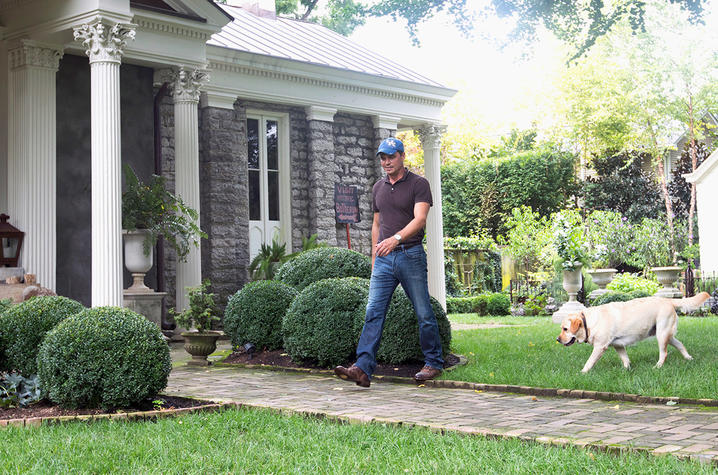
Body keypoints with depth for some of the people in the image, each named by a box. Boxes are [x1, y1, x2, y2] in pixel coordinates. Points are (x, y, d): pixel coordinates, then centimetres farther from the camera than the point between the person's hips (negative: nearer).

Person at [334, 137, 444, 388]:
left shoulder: (418, 184, -4)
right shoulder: (378, 188, 15)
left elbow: (419, 219, -17)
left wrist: (396, 238, -33)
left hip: (411, 255, -5)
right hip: (384, 258, 5)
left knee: (424, 313, 3)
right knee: (373, 313, -6)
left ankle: (433, 363, 19)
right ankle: (363, 368, -12)